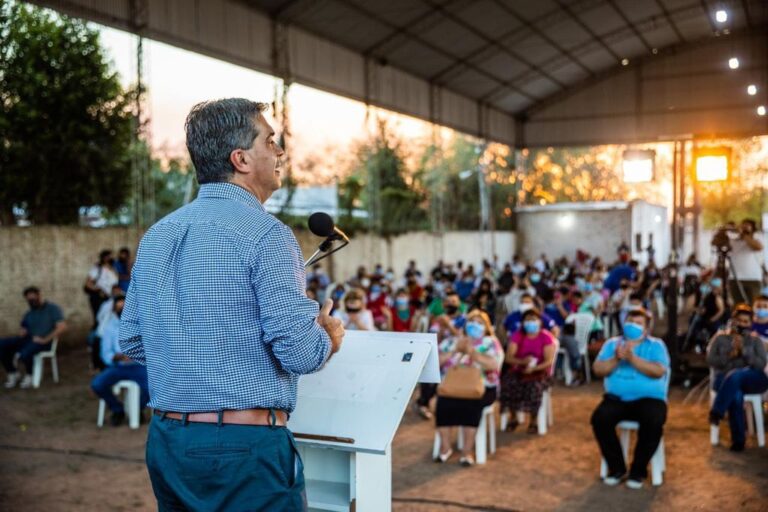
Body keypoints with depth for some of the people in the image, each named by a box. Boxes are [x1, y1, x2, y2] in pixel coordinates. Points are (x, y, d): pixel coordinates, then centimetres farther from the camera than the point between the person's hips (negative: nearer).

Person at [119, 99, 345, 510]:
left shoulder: (155, 236, 7)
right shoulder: (264, 233, -15)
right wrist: (329, 337, 2)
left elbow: (132, 342, 14)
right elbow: (301, 354, -19)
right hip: (245, 446, -7)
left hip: (165, 442, 7)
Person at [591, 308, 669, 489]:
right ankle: (616, 467, -7)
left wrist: (632, 358, -19)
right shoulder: (612, 343, 13)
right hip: (617, 398, 2)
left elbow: (658, 371, -11)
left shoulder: (656, 345, 7)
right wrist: (616, 359, -15)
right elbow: (598, 369, 2)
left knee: (653, 423, -33)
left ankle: (638, 470, -10)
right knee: (599, 419, -26)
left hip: (649, 399, -2)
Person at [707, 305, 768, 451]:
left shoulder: (756, 340, 17)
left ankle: (717, 412, -39)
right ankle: (738, 439, -34)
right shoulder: (720, 338, 16)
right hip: (724, 379, 0)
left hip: (752, 380, 0)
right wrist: (730, 355, -13)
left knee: (735, 375, -38)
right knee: (736, 395, -37)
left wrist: (743, 350, -13)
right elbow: (710, 360, 3)